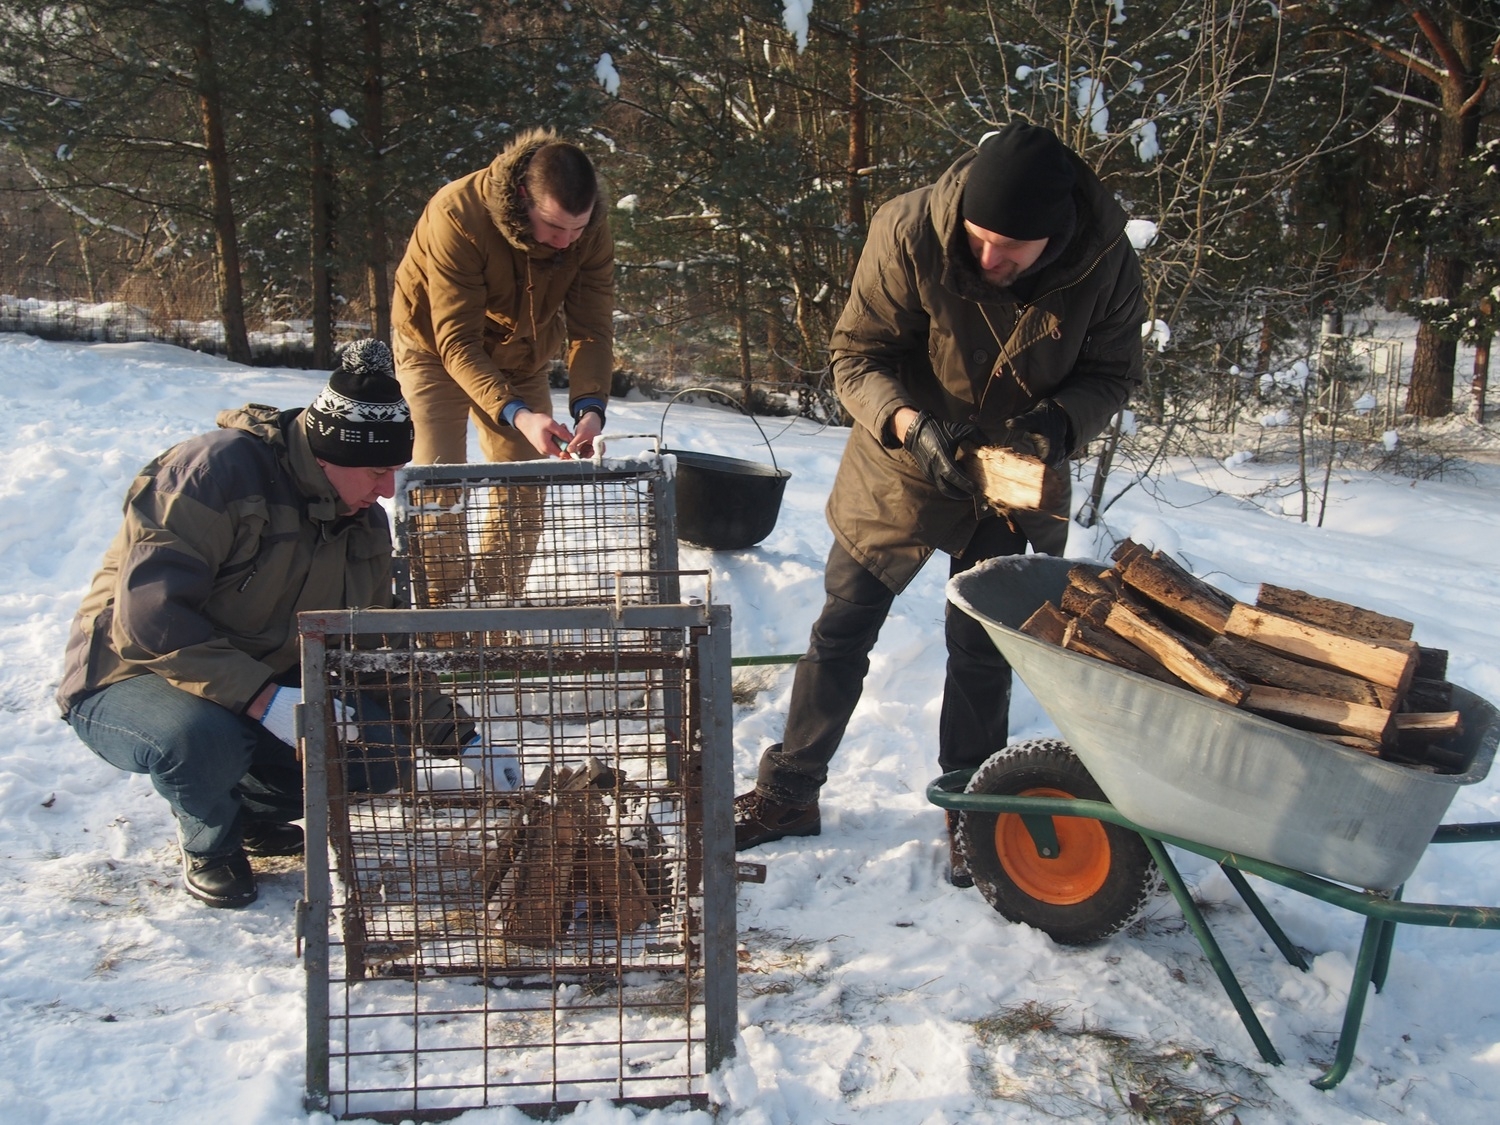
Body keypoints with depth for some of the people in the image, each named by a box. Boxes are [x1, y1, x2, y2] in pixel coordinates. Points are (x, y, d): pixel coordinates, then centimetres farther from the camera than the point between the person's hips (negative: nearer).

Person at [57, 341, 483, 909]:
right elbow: (148, 616, -31)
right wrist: (265, 699, -38)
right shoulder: (217, 470, -25)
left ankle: (251, 809, 14)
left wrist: (462, 739, -2)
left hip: (265, 686, 6)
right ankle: (209, 842, -2)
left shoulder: (363, 522, 0)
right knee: (203, 740, -39)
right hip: (133, 677, -6)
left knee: (384, 754, -15)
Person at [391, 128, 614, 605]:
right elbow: (456, 342, -37)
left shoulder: (592, 231, -24)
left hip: (520, 356, 4)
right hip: (436, 349, -4)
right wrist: (516, 414, -50)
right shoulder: (456, 215, -36)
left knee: (523, 493, 1)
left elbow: (592, 328, -24)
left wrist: (589, 406, -42)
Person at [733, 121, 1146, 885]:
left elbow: (1111, 374, -8)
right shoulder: (909, 234, -27)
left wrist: (1058, 423, -29)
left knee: (982, 651, 8)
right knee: (842, 632, 7)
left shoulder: (1106, 262, -21)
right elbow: (855, 356, -18)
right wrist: (910, 423, -37)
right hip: (901, 466, 0)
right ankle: (789, 792, 24)